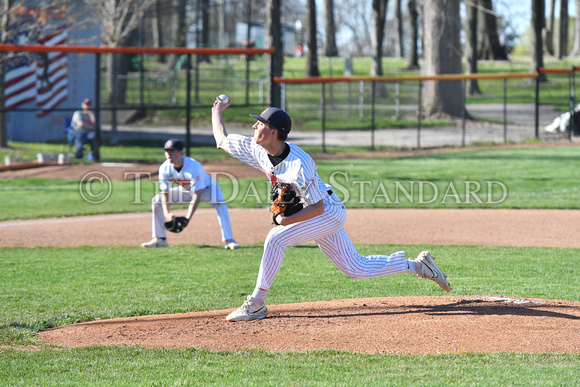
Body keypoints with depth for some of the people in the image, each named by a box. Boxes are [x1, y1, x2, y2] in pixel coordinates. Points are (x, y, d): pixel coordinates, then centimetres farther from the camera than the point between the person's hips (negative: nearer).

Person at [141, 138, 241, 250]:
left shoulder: (193, 166, -38)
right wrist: (167, 213, -33)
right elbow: (165, 193, -15)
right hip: (186, 190, 5)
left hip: (206, 187, -5)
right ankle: (159, 239, 3)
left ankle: (228, 240, -36)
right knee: (157, 200, -4)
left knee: (219, 204, -36)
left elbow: (197, 196, -37)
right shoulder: (164, 168, -22)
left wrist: (187, 218, -43)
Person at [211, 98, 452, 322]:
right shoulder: (257, 150, -8)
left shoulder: (299, 164, -31)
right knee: (356, 268, 13)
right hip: (319, 216, 9)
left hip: (328, 212, -9)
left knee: (276, 238, -23)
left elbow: (317, 207, -27)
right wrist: (217, 111, 11)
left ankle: (256, 304, -15)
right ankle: (417, 266, 24)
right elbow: (222, 141, 9)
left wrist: (287, 221, -34)